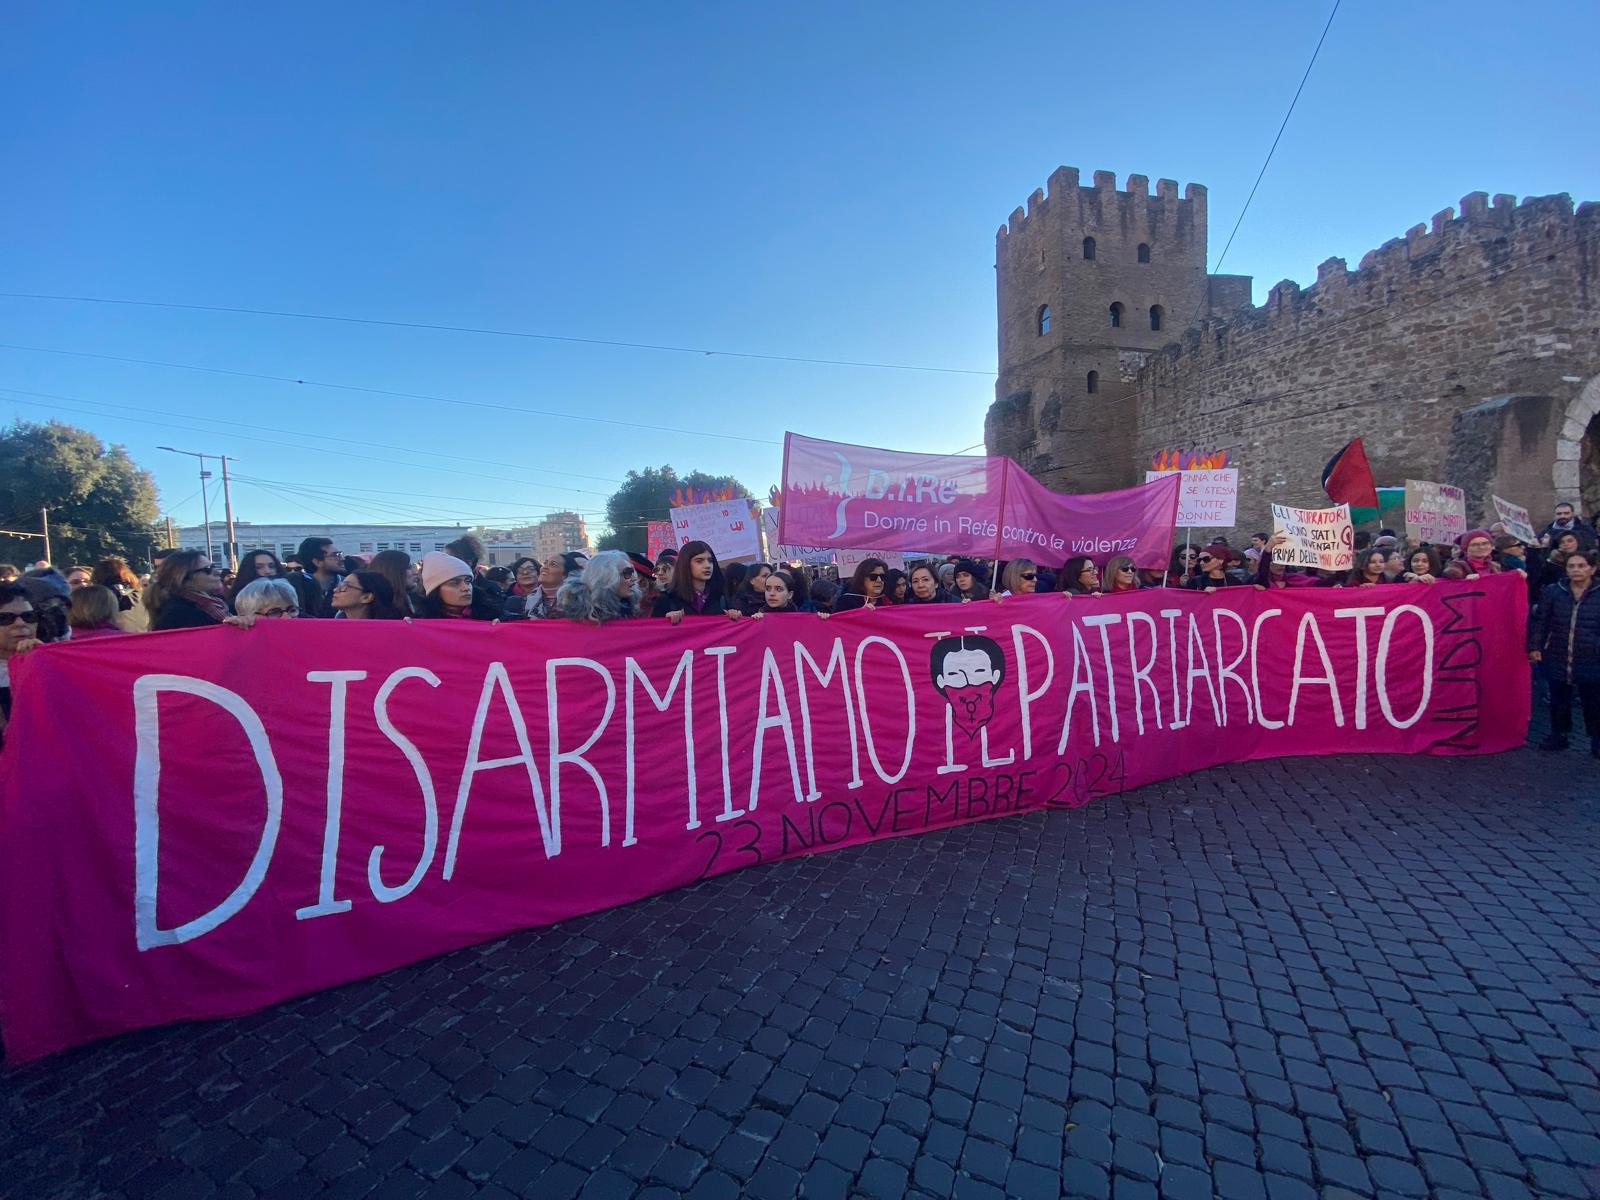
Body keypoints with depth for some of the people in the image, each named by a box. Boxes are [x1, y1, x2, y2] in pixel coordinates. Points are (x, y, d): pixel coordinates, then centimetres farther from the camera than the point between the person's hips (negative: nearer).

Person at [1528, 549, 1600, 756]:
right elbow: (1539, 621, 2)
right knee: (1558, 700, 12)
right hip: (1557, 659, 1)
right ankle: (1558, 735, 25)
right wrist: (1534, 646, -5)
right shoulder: (1552, 592, 2)